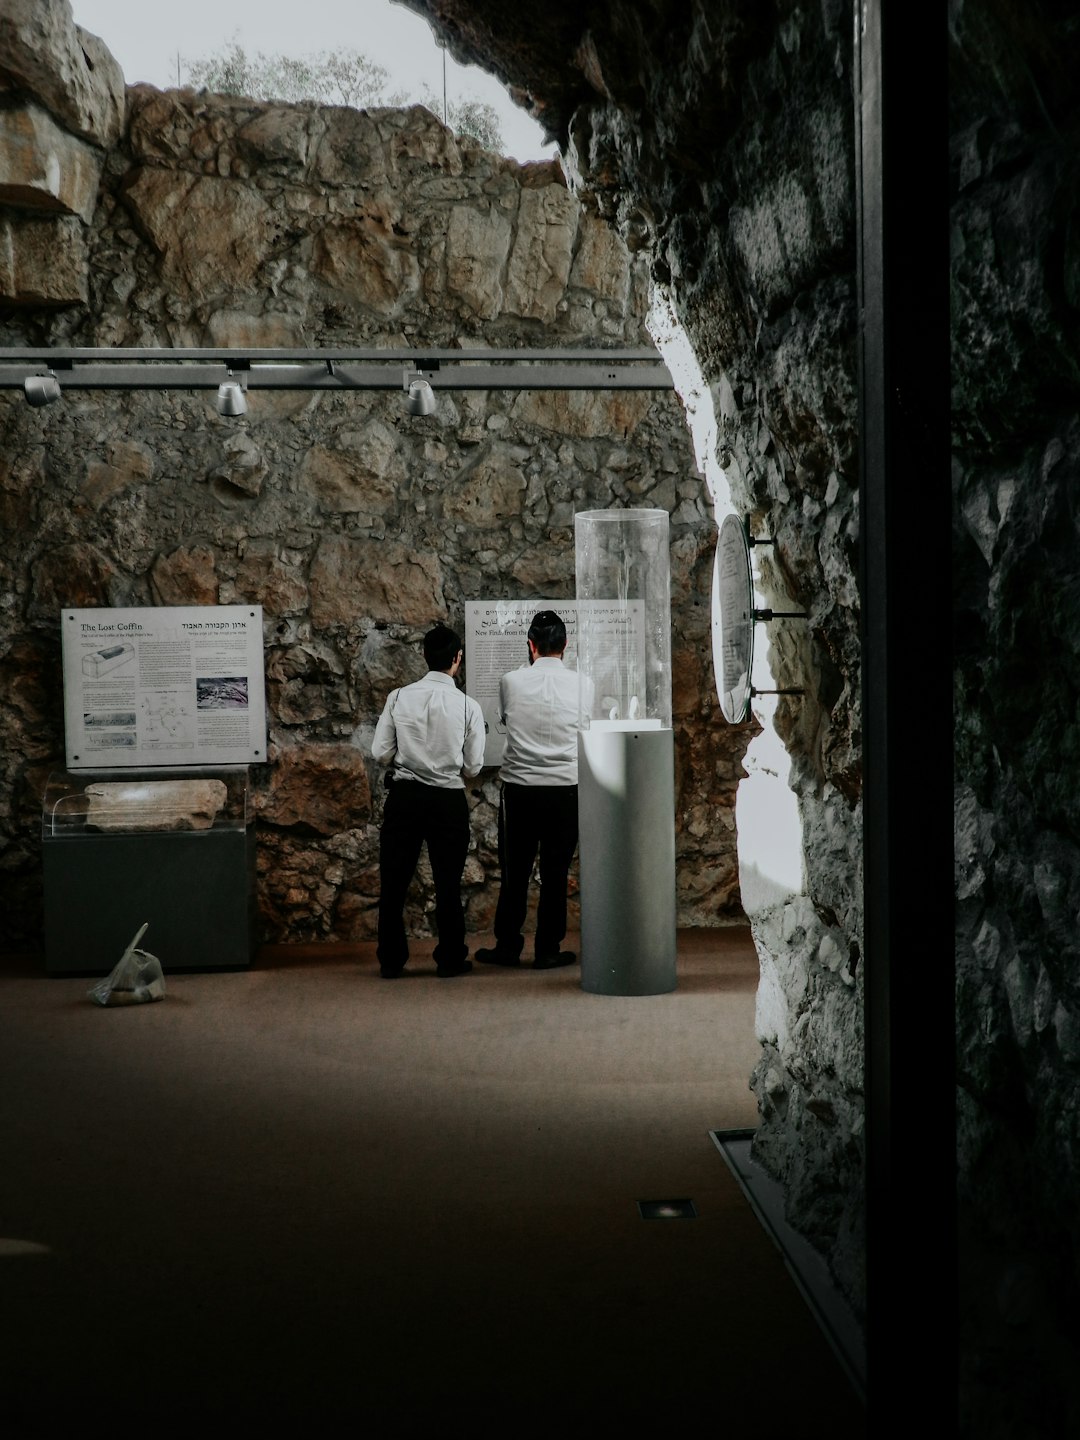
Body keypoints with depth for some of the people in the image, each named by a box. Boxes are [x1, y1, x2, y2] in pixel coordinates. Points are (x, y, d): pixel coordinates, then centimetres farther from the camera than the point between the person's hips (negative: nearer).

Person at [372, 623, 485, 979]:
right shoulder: (468, 706, -8)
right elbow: (473, 767, -3)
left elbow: (380, 752, -5)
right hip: (448, 800, -1)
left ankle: (391, 961, 18)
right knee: (448, 883, 11)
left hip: (404, 796, 1)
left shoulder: (399, 697, -6)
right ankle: (450, 960, 19)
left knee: (394, 880, 11)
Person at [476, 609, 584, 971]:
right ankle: (548, 949, 13)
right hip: (565, 788, 0)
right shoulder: (580, 684, -4)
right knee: (555, 872, 8)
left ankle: (508, 946, 19)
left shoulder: (511, 681, -4)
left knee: (515, 872, 11)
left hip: (519, 788, 0)